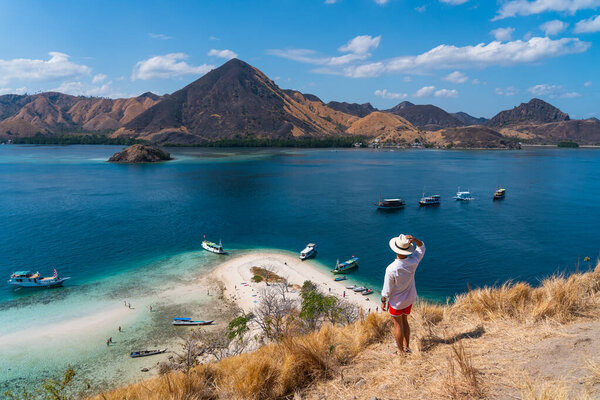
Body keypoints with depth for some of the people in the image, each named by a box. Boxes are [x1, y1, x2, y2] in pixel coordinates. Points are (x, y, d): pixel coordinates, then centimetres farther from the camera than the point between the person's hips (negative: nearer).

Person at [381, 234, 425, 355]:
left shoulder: (391, 269, -33)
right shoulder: (413, 262, -20)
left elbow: (387, 289, -21)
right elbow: (422, 247, -1)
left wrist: (383, 301, -3)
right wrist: (414, 239, -22)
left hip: (396, 302, -5)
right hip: (409, 299, 5)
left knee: (398, 325, 13)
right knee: (404, 322, 25)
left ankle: (401, 351, 28)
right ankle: (406, 347, 38)